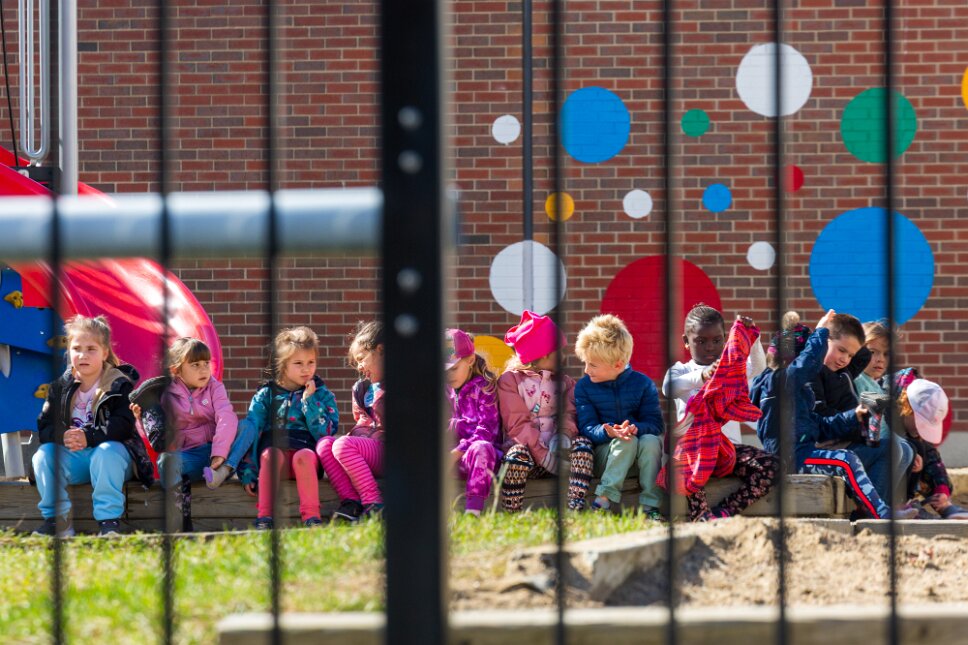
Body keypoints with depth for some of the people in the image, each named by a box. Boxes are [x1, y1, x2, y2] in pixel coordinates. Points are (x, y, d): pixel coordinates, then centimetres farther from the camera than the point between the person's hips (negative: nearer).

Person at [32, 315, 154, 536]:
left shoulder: (119, 385, -5)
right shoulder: (60, 388, 7)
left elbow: (123, 425, -19)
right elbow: (45, 427, -1)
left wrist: (89, 437, -31)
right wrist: (63, 437, -25)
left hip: (112, 450, -4)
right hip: (72, 456, 4)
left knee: (107, 452, -37)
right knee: (43, 454, -22)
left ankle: (109, 520, -33)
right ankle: (56, 519, -16)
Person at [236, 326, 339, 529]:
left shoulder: (322, 394, 13)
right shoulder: (266, 394, 12)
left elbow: (326, 433, 1)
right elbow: (249, 431, 5)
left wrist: (309, 400, -4)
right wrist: (247, 472, -7)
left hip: (307, 450, -1)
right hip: (274, 447, 1)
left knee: (304, 456, -35)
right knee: (270, 454, -34)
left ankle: (311, 517, -42)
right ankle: (264, 517, -40)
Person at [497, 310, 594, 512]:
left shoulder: (564, 382, 21)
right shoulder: (510, 380, 4)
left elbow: (569, 413, 6)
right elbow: (518, 424, -7)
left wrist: (564, 434, -19)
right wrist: (543, 455, -19)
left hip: (555, 449, 4)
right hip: (527, 447, -4)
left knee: (582, 443, -25)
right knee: (518, 454, -37)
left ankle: (574, 508, -39)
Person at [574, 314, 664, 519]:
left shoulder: (643, 384, -2)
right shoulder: (584, 386, -1)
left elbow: (655, 424, -8)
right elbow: (587, 427, -10)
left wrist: (635, 428, -31)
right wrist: (608, 432, -32)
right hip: (604, 452, -1)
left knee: (650, 440, -32)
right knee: (626, 442, -32)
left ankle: (649, 505, -32)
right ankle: (605, 498, -37)